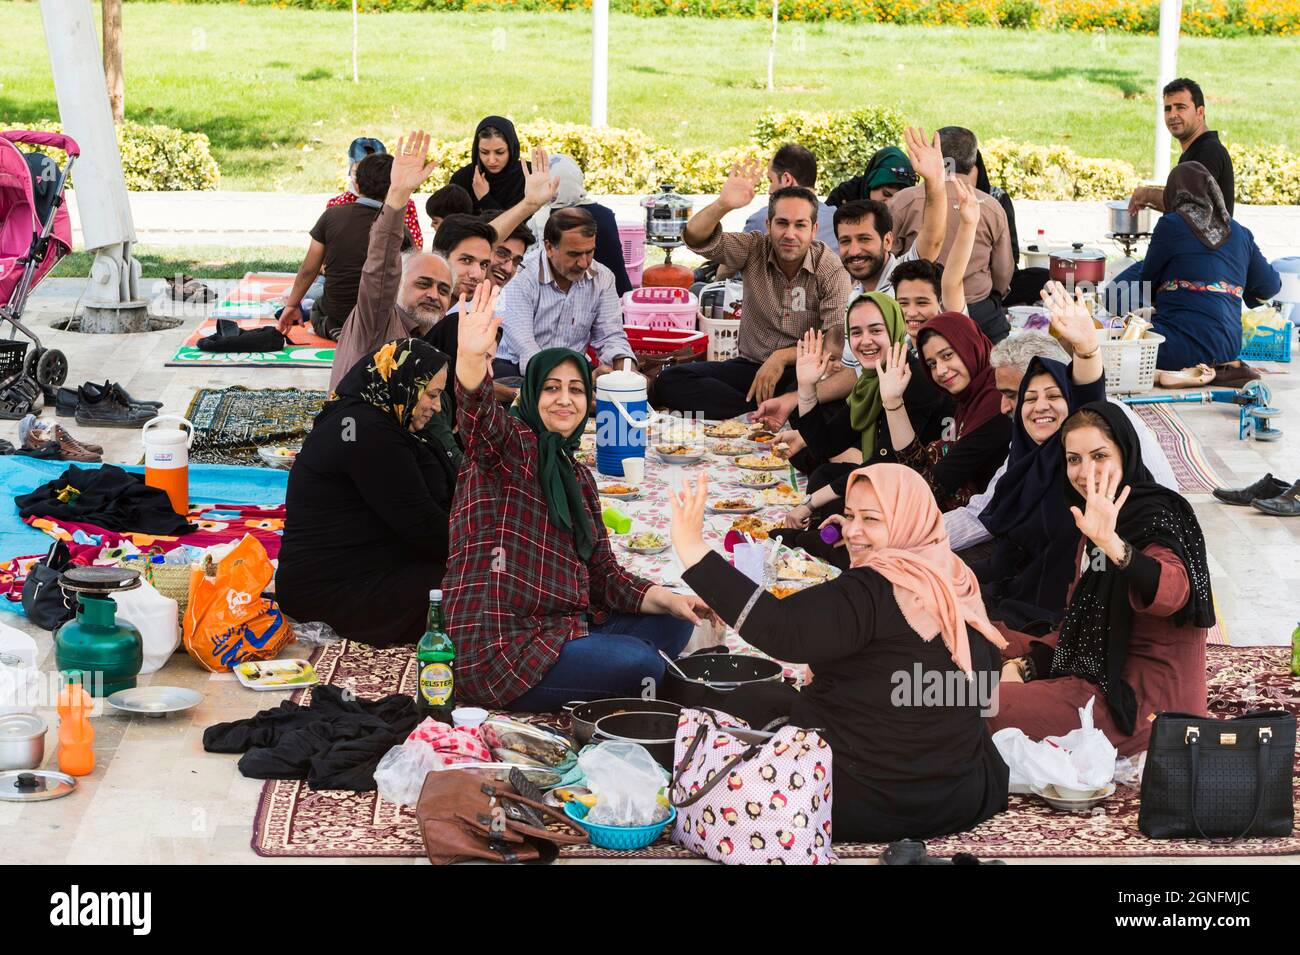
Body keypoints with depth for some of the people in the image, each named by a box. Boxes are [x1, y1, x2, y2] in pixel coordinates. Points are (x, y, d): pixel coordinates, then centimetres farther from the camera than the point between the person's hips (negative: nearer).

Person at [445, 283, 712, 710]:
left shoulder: (578, 478, 20)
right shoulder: (510, 444, -3)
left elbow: (603, 574, 16)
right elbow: (477, 415, -28)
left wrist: (665, 599, -2)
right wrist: (472, 357, -50)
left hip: (563, 630, 9)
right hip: (499, 645, -9)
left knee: (674, 624, 9)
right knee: (642, 665, -22)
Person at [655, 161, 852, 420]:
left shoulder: (832, 271, -8)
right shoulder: (754, 250, 0)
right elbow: (696, 239, -15)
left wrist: (783, 356, -25)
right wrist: (722, 205, -35)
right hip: (750, 366, 4)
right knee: (670, 381, -21)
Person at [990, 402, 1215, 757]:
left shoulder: (1158, 517, -17)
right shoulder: (1092, 526, 13)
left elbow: (1171, 593, -40)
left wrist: (1110, 541, -54)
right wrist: (1023, 666, 4)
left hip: (1143, 702, -10)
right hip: (1101, 676, 10)